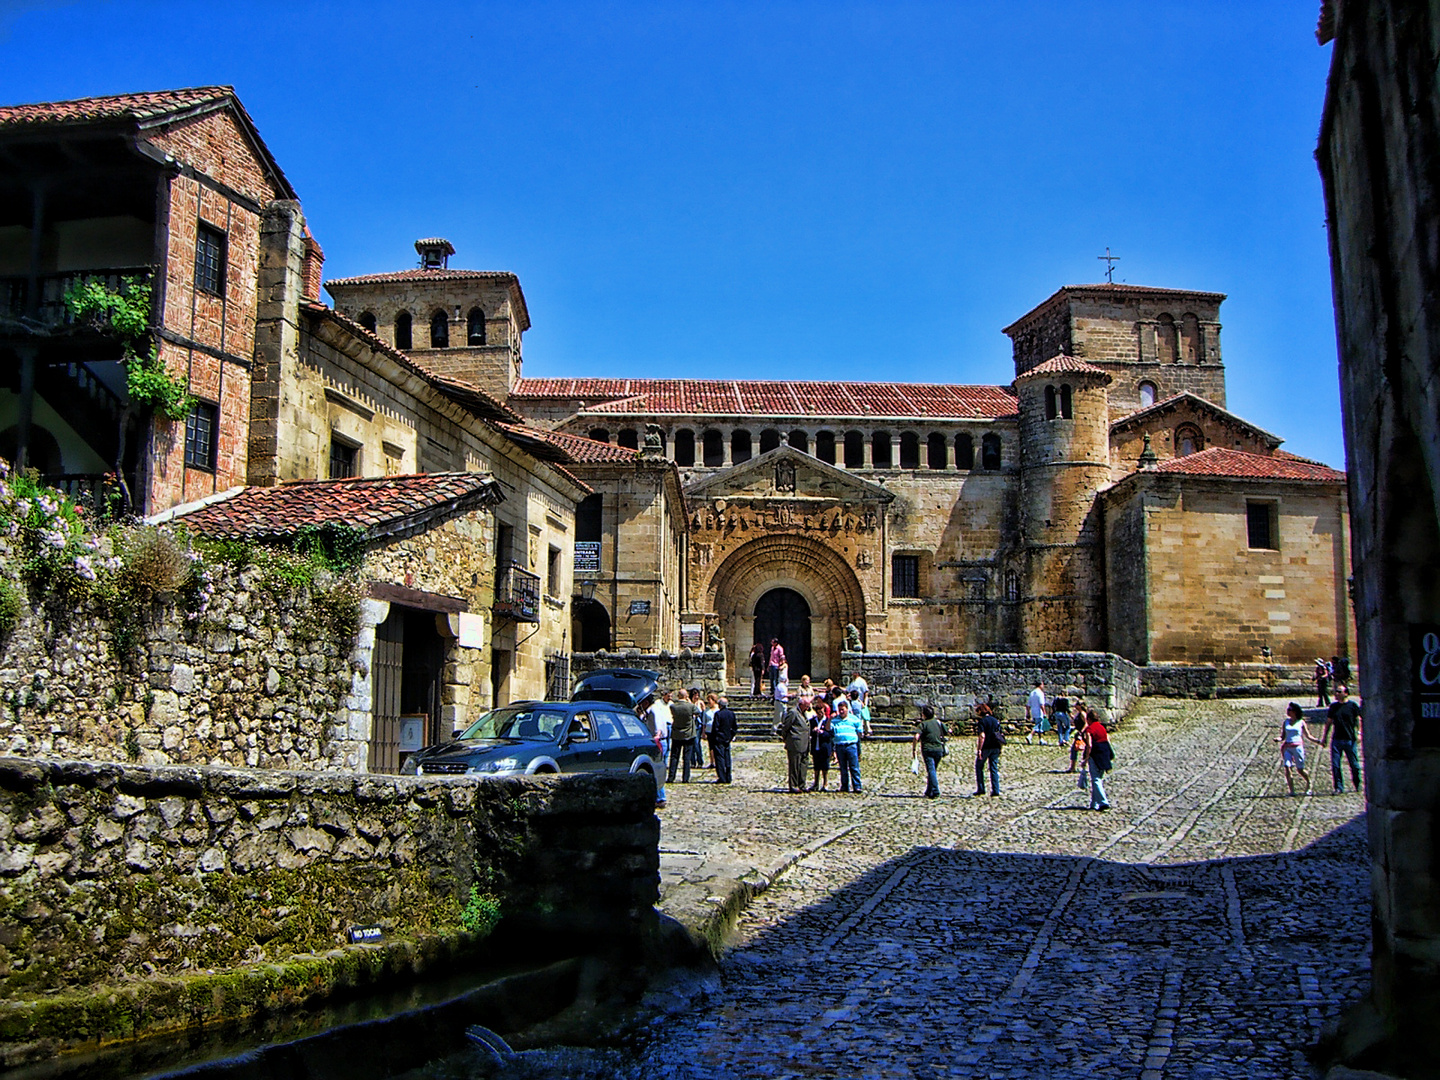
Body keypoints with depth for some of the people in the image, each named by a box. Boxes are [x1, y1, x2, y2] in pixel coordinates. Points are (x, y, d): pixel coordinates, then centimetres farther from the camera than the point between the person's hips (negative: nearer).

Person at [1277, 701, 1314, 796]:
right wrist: (1278, 739, -10)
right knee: (1287, 768, -11)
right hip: (1287, 748, 3)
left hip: (1298, 747, -3)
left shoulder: (1301, 722, 2)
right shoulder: (1286, 722, 10)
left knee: (1300, 770, 3)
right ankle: (1292, 791, -6)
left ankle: (1309, 783, 33)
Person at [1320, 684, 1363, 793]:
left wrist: (1358, 733, -12)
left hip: (1350, 740, -3)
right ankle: (1339, 787, 3)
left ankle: (1358, 784, 26)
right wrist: (1324, 738, 11)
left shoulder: (1353, 705, -1)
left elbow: (1358, 720, 1)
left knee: (1354, 764, 5)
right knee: (1335, 765, -3)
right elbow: (1328, 723, 14)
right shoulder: (1333, 707, 9)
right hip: (1336, 740, 3)